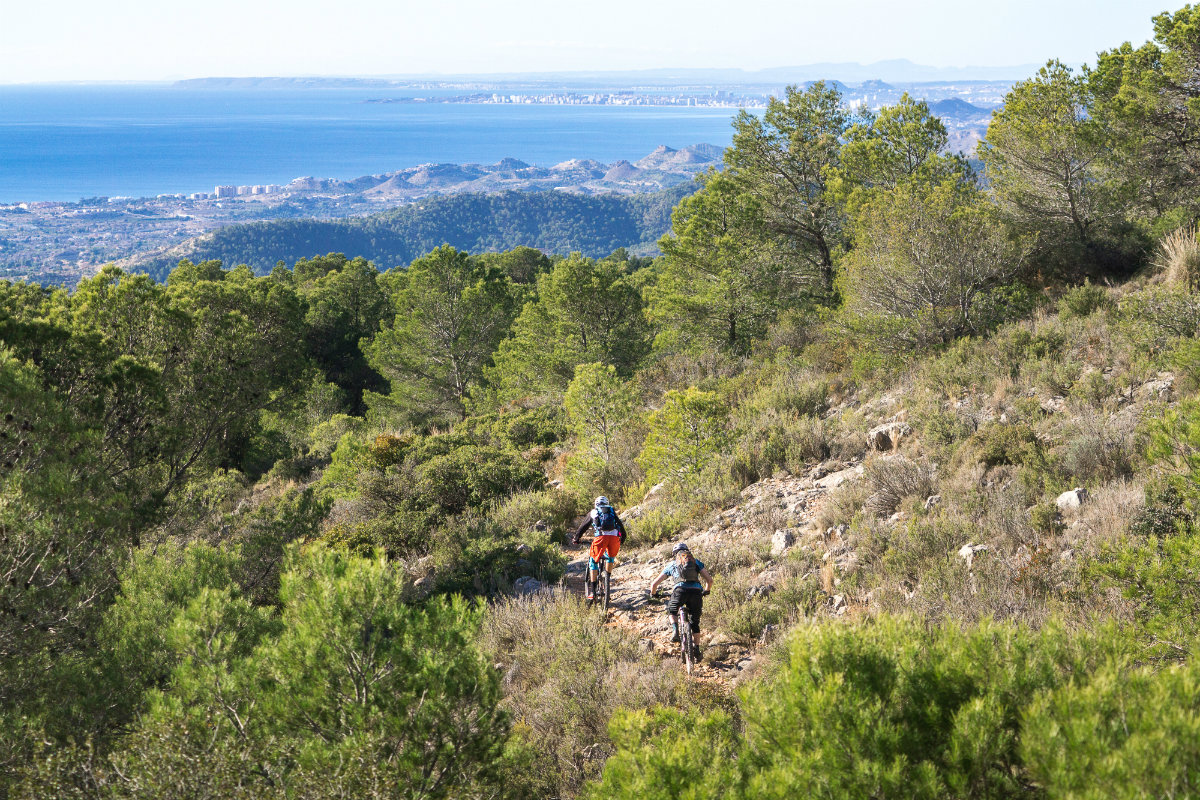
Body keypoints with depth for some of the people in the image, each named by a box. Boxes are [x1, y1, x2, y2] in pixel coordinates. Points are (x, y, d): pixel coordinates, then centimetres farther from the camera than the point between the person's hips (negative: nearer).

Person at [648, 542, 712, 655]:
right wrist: (705, 592, 43)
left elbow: (654, 583, 27)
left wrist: (653, 594, 47)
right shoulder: (696, 562, 28)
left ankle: (676, 631, 3)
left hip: (681, 590, -1)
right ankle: (696, 648, 12)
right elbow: (709, 580, 23)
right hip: (696, 591, 1)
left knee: (672, 611, 28)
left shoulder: (672, 565, 26)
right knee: (695, 622, 19)